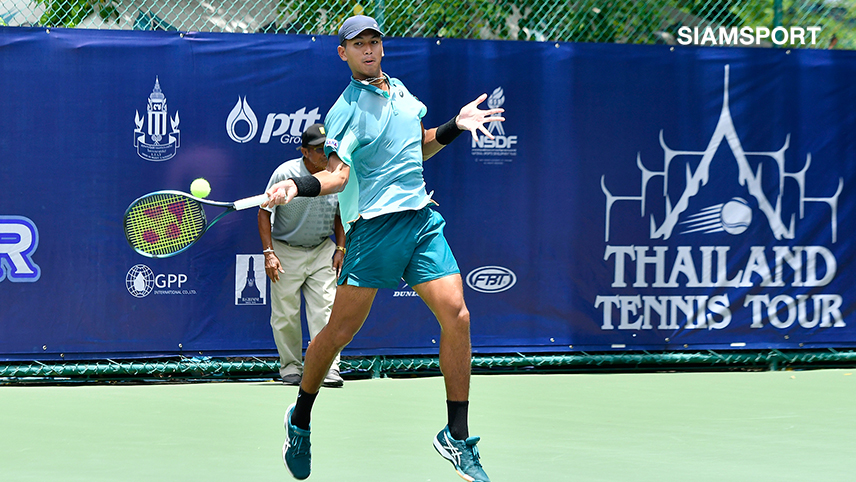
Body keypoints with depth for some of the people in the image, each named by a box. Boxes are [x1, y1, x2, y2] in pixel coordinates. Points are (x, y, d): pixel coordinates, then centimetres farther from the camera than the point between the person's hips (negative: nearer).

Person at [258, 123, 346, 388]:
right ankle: (291, 367, 16)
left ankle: (328, 369, -11)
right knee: (285, 314, 2)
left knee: (324, 309, -9)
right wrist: (269, 252, -14)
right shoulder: (285, 173, -14)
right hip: (286, 251, -2)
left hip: (322, 250, 2)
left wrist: (340, 248, 4)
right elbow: (264, 213, -7)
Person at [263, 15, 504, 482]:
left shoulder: (399, 90, 17)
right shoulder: (345, 110, -4)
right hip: (373, 227, -5)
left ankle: (456, 437, 0)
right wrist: (295, 186, -32)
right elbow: (338, 173, -14)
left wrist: (455, 126, 17)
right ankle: (300, 420, 21)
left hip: (422, 220, 5)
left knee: (456, 316, -8)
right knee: (341, 330, -2)